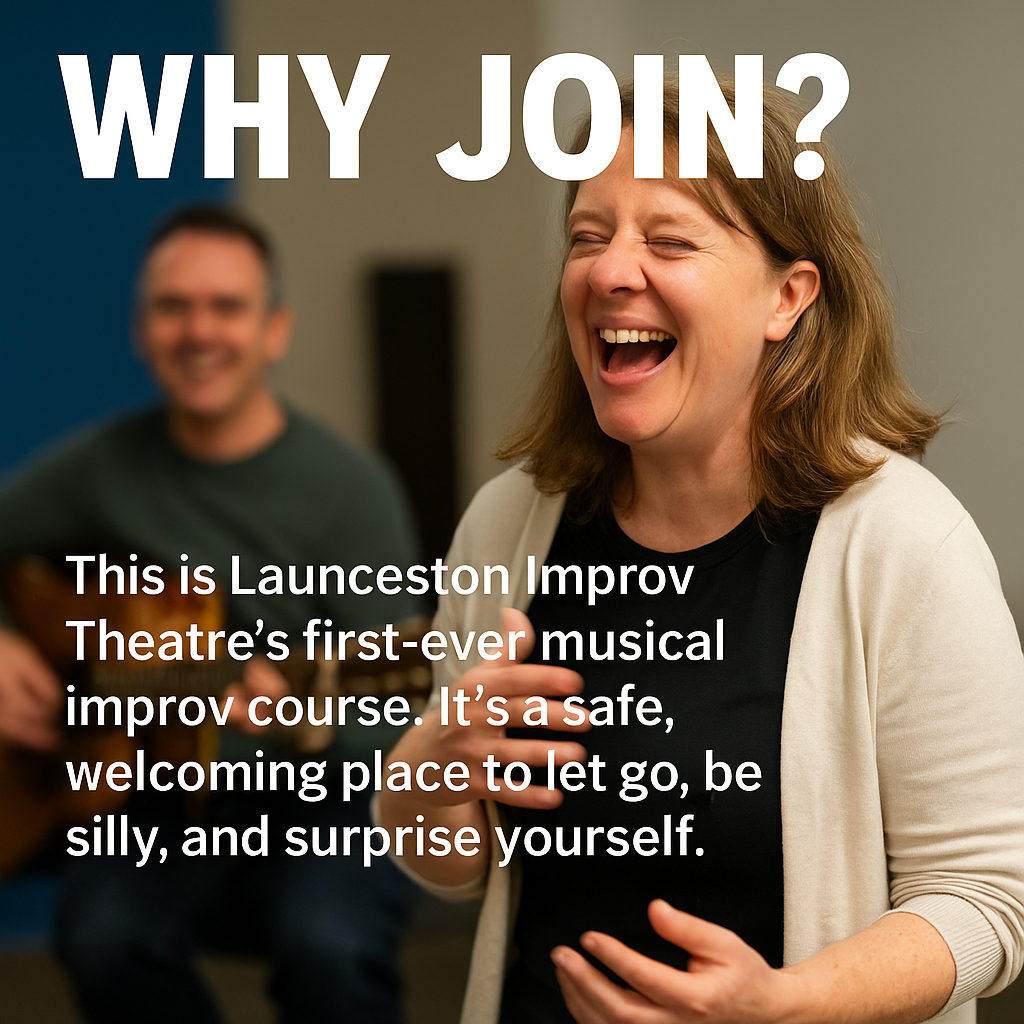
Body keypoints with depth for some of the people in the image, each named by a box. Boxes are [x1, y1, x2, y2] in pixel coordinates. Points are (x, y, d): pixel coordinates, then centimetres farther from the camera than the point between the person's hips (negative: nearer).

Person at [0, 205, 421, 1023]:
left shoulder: (351, 487, -5)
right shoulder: (101, 471, 4)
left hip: (318, 799, -2)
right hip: (159, 796, 2)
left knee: (327, 946, -34)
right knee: (105, 938, -30)